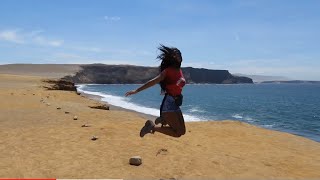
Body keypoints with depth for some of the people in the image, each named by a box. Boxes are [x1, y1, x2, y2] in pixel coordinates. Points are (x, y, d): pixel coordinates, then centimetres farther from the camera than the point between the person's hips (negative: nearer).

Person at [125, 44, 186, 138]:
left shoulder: (179, 71, 11)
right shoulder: (168, 70, -10)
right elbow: (153, 81, -15)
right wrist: (136, 90, -19)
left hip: (175, 104, 8)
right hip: (169, 103, -8)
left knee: (182, 131, 15)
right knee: (177, 133, -9)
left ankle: (162, 120, 29)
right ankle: (153, 126, -1)